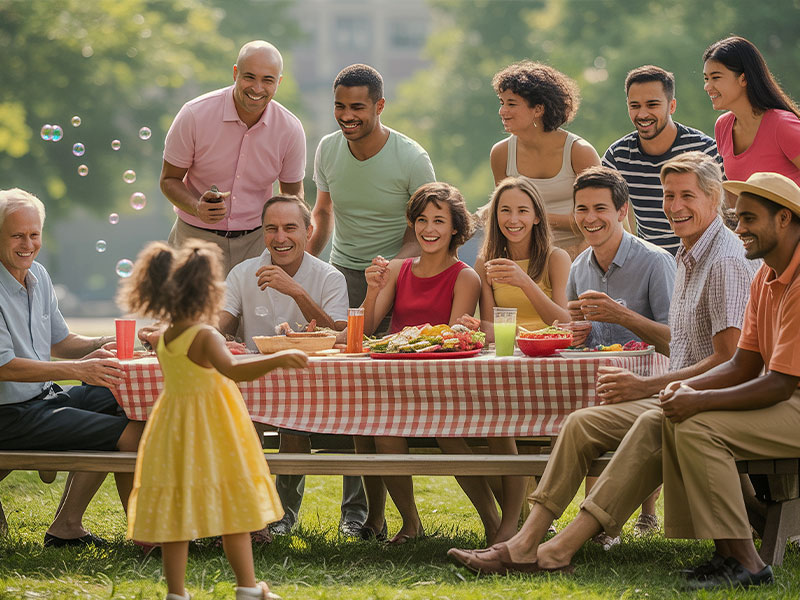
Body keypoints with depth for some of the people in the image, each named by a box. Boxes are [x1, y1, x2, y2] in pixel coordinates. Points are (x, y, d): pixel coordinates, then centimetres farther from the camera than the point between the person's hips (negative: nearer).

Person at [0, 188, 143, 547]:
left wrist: (108, 345, 0)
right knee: (133, 433, -17)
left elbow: (60, 342, 20)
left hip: (43, 397, 10)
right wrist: (77, 370, -29)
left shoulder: (37, 276, 11)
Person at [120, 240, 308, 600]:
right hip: (211, 437, -6)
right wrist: (276, 361, -45)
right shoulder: (205, 338, -18)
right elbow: (232, 369, -35)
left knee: (175, 513, 6)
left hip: (174, 435, 6)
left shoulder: (165, 340, 4)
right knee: (235, 511, 5)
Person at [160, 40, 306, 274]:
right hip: (196, 238, -1)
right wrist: (197, 208, -25)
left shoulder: (290, 129, -7)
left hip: (256, 239, 2)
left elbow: (293, 194, 7)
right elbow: (169, 180, -4)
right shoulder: (195, 114, -14)